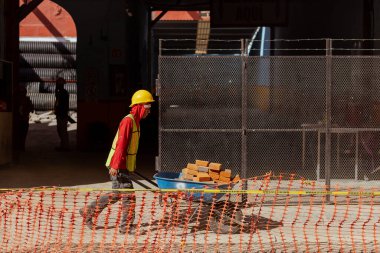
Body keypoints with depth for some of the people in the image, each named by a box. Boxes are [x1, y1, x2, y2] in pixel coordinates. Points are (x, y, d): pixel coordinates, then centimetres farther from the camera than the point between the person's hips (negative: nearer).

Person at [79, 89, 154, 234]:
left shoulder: (135, 121, 13)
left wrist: (132, 165, 24)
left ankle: (88, 211, 27)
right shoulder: (128, 121, -17)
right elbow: (121, 145, -23)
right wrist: (115, 166, -26)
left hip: (124, 166, 10)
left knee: (115, 195, 17)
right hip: (119, 167, -10)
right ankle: (126, 226, 4)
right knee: (128, 196, -5)